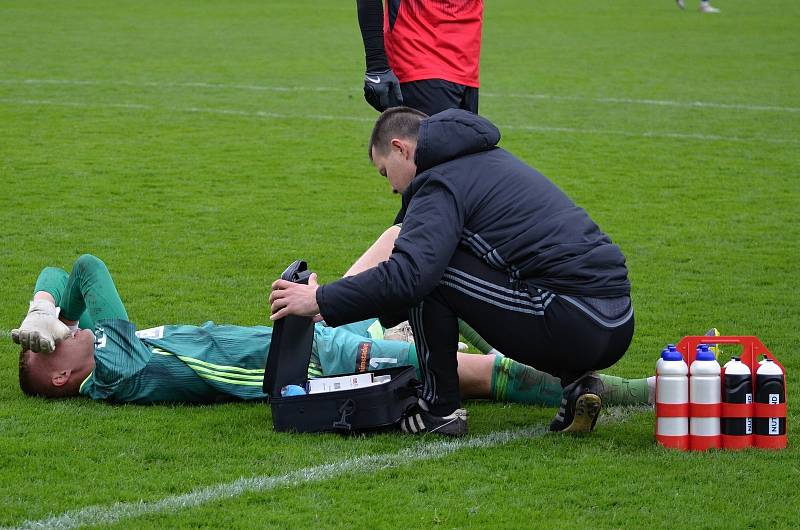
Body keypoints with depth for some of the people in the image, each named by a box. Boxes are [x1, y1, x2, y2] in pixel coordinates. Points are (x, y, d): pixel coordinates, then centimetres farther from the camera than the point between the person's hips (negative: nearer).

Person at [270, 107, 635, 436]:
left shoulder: (443, 182, -5)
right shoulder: (488, 160, 24)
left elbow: (407, 274, -19)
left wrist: (320, 300, -8)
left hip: (573, 325, -9)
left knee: (429, 271, -4)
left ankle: (441, 409, 5)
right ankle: (575, 382, 13)